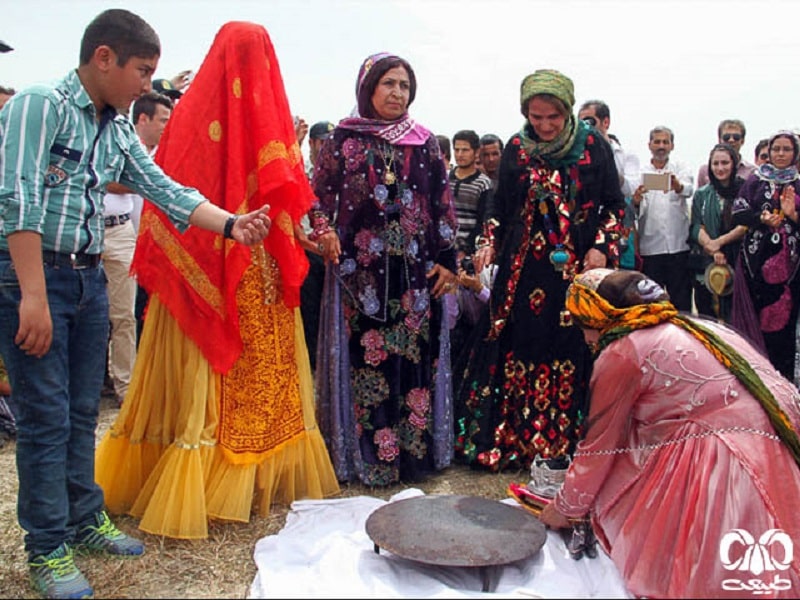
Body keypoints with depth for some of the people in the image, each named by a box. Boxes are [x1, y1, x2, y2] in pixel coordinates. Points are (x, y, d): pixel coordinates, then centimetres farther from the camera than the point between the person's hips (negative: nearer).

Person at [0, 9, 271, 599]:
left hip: (90, 279, 7)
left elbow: (164, 189, 6)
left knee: (83, 410, 14)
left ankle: (85, 519, 29)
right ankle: (47, 548, 13)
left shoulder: (119, 130, 12)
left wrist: (232, 224, -7)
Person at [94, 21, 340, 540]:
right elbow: (289, 196, -3)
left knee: (203, 375, 6)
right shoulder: (270, 115, -4)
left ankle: (192, 488, 16)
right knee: (265, 371, 8)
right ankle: (267, 475, 17)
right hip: (262, 278, -1)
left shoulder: (193, 111, 1)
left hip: (201, 269, 1)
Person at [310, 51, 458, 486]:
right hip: (360, 267, -2)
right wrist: (323, 230, -15)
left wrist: (447, 260, 3)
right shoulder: (343, 139, 5)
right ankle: (365, 454, 12)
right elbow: (319, 193, 5)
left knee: (415, 355, 3)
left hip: (416, 268, 2)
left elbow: (443, 204, 9)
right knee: (365, 356, 0)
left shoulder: (424, 143, 10)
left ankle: (415, 450, 17)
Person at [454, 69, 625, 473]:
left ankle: (566, 445, 13)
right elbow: (501, 208, 14)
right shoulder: (515, 149, 6)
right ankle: (511, 441, 15)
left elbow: (614, 205, 7)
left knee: (573, 355, 0)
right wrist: (489, 244, 0)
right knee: (518, 354, 3)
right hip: (524, 271, 2)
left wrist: (602, 246, -6)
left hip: (579, 269, -1)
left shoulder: (594, 147, 1)